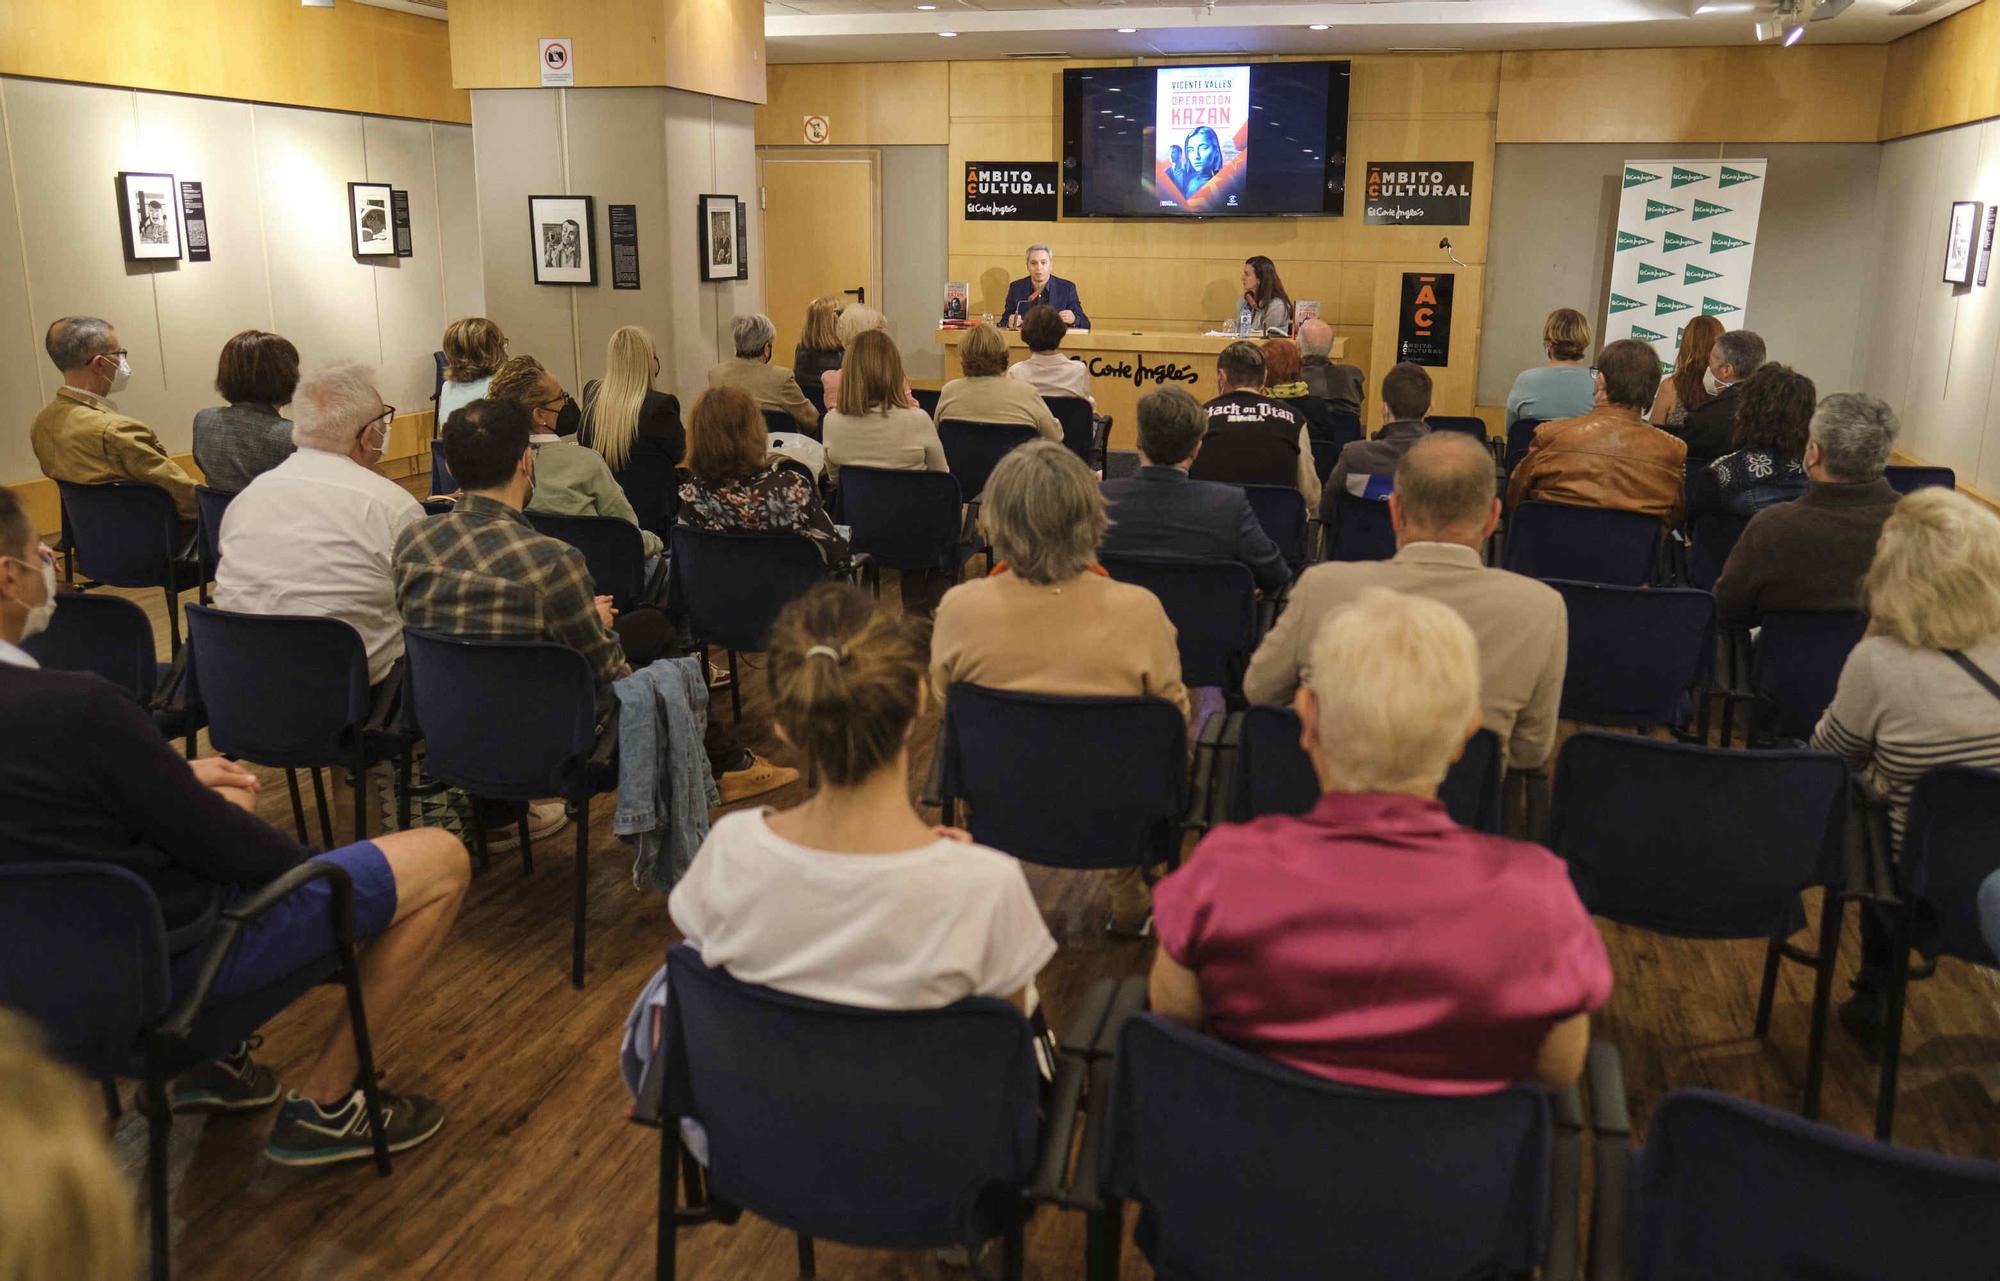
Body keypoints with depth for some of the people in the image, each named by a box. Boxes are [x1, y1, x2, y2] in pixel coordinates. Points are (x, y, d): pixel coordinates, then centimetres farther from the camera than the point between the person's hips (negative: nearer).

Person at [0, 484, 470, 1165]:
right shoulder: (73, 705, -30)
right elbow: (218, 843, -20)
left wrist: (178, 777, 8)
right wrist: (303, 858, 0)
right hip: (168, 961, -9)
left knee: (232, 799, 35)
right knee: (442, 859, -3)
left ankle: (207, 1055, 30)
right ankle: (322, 1104, 9)